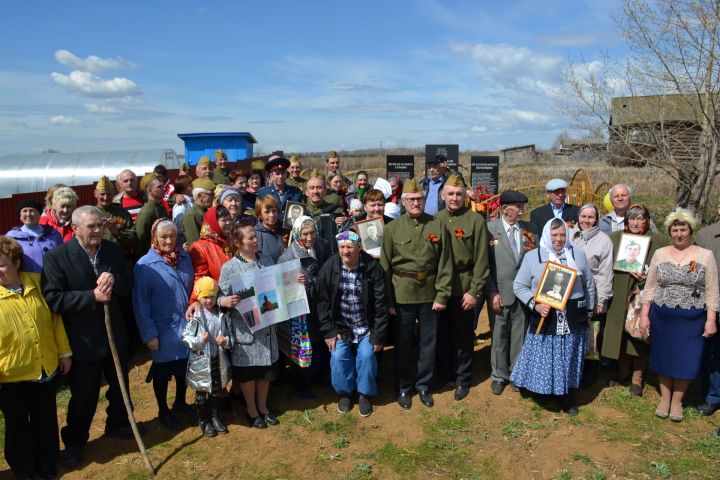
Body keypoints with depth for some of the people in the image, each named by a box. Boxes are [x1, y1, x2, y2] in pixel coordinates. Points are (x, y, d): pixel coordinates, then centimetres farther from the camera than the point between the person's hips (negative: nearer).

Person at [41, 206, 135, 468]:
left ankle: (118, 425, 48)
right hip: (82, 340, -4)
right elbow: (52, 299, -21)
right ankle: (74, 441, 38)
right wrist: (92, 296, -28)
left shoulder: (113, 250, -2)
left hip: (115, 335, 5)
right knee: (83, 395, 13)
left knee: (119, 386, 23)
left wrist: (114, 280, -19)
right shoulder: (56, 257, -15)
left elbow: (127, 286, 4)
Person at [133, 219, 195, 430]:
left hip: (186, 326, 5)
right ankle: (163, 411, 34)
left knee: (184, 367, 19)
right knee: (162, 372, 13)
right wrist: (149, 334, -14)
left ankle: (180, 402, 43)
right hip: (163, 331, -5)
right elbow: (140, 303, -13)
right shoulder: (145, 265, -15)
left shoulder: (184, 257, 0)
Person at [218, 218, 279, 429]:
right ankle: (251, 410, 31)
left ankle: (263, 407, 37)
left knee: (265, 367, 16)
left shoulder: (267, 260, 5)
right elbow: (222, 297, -7)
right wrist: (224, 301, -29)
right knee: (247, 371, 10)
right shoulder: (229, 267, -10)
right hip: (244, 327, -4)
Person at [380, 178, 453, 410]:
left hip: (430, 293, 1)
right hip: (402, 294, -1)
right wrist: (388, 301, -4)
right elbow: (385, 266, -2)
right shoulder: (392, 228, -3)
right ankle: (404, 387, 28)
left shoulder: (438, 226, -1)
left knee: (428, 342, 12)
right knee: (402, 343, 10)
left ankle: (424, 385, 31)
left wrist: (442, 295, -5)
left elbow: (445, 263, -1)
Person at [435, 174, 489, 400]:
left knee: (463, 336, 9)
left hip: (463, 288, -3)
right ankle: (443, 374, 32)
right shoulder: (435, 219, 4)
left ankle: (462, 379, 26)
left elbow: (481, 260, -8)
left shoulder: (476, 220, -6)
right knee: (442, 334, 14)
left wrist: (474, 291, -10)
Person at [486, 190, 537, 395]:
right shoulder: (489, 228, -6)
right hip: (499, 293, -2)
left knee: (519, 335, 12)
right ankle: (499, 375, 28)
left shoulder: (529, 229, 3)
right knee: (499, 335, 10)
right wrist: (492, 293, -11)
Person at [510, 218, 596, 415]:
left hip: (572, 320, 2)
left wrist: (589, 312, 16)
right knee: (544, 359, 3)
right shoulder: (532, 256, -1)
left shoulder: (578, 254, 6)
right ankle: (543, 393, 20)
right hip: (545, 318, -2)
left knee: (569, 359, 10)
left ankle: (567, 396, 26)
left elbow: (589, 285, 14)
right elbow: (519, 286, -1)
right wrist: (535, 305, -14)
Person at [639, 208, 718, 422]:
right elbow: (650, 287, 5)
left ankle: (677, 400, 23)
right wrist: (644, 315, 1)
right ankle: (664, 397, 27)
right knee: (663, 356, 10)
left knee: (686, 360, 5)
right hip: (662, 317, 2)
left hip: (692, 319, -1)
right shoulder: (660, 254, 3)